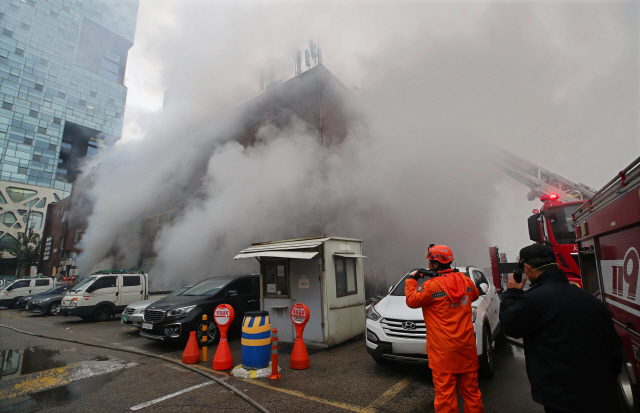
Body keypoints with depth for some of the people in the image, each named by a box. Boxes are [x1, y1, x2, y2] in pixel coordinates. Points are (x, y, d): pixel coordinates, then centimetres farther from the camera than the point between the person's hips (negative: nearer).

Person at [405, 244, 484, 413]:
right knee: (471, 389, 20)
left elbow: (412, 301, -5)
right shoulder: (466, 280, 1)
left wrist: (412, 280, 7)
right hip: (466, 346, 6)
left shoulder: (431, 286, -17)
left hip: (444, 351, -6)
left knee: (445, 391, 5)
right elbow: (475, 295, 23)